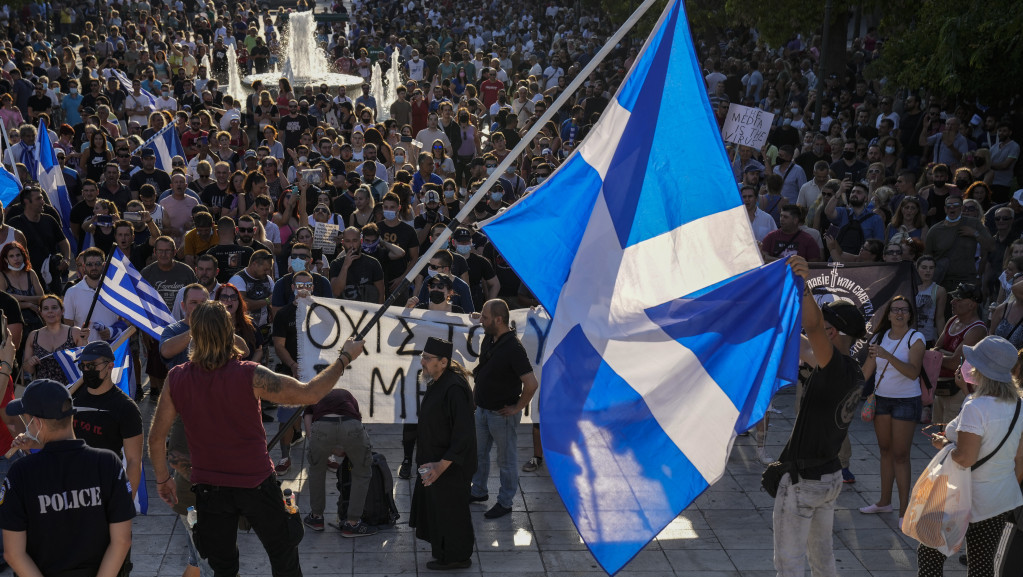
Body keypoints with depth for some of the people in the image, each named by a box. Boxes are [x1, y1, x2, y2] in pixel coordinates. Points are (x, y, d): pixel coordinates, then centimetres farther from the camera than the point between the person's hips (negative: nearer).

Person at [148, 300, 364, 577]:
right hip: (256, 482, -2)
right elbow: (310, 393, -16)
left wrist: (162, 479, 13)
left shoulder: (176, 379, -11)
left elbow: (156, 437, -3)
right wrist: (345, 357, -4)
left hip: (209, 489, 3)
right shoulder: (250, 376, -21)